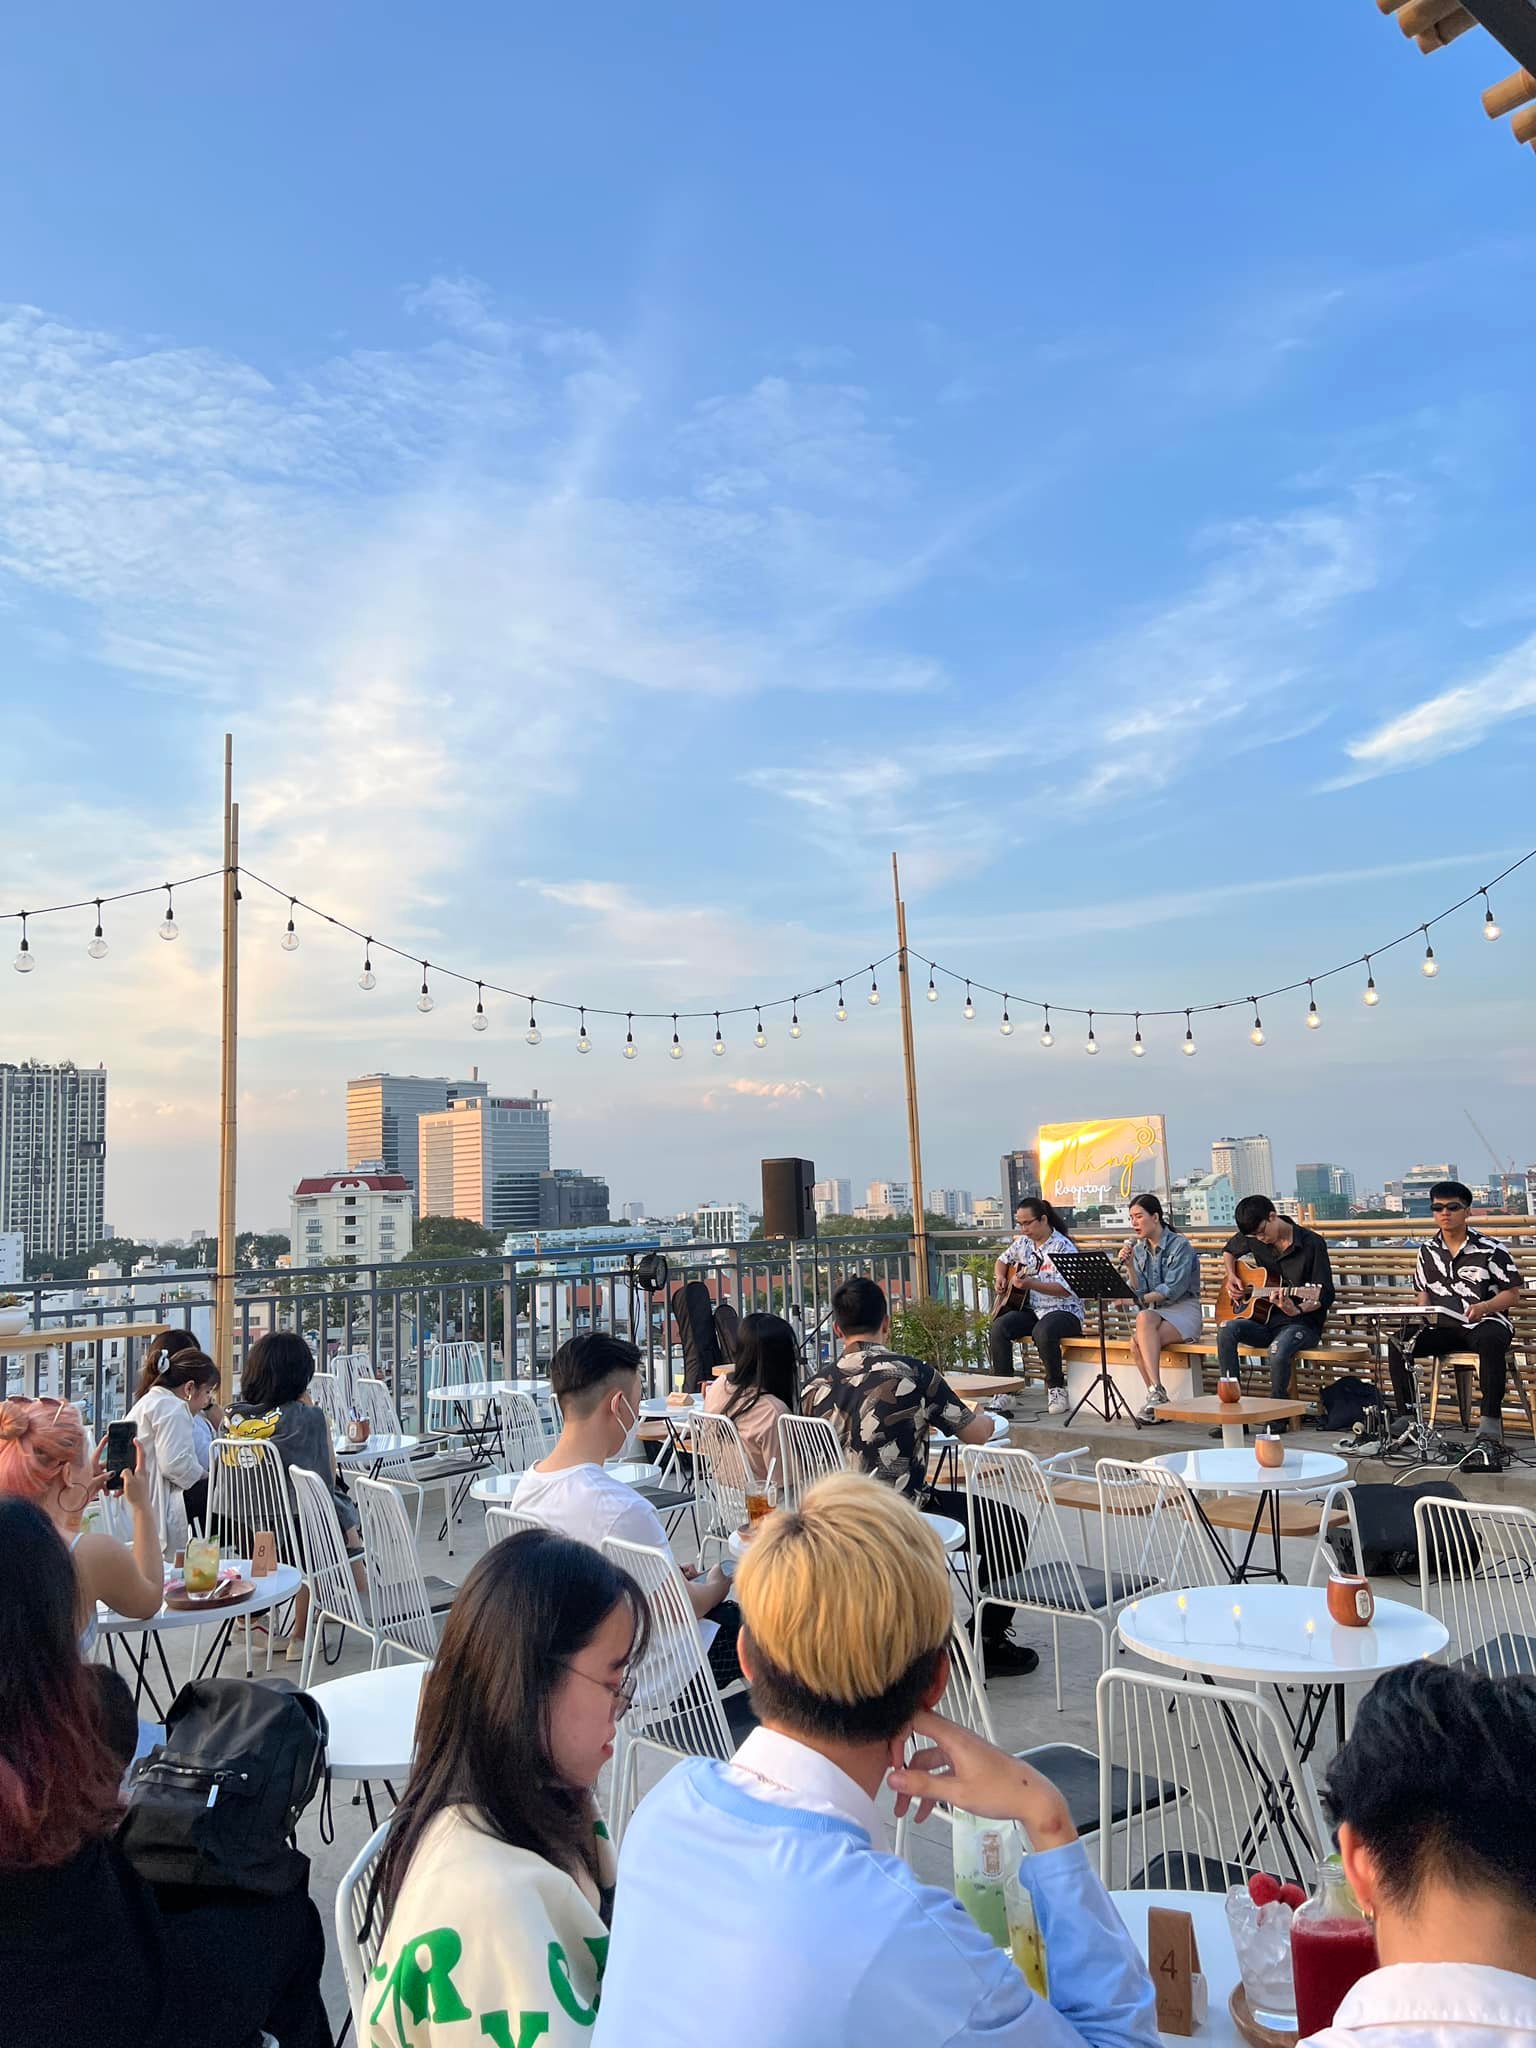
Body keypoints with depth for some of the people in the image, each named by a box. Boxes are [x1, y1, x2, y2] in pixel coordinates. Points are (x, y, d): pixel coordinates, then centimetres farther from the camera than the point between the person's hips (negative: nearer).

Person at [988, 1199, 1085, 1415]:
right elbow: (1003, 1261, 30)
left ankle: (1056, 1387, -16)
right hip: (1031, 1309, 6)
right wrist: (999, 1278, 8)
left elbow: (1065, 1290, -19)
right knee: (998, 1328, -21)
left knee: (1043, 1331, -38)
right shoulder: (1023, 1243, 11)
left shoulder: (1062, 1247, -11)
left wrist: (1030, 1284, -28)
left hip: (1064, 1310, -6)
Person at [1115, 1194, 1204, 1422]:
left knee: (1140, 1333, -34)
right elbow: (1138, 1292, 4)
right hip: (1154, 1313, 5)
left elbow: (1173, 1290, -15)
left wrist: (1142, 1299, -19)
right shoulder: (1138, 1249, 11)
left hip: (1183, 1311, -5)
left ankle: (1156, 1393, -32)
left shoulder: (1180, 1245, -7)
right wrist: (1129, 1266, -9)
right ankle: (1158, 1397, -27)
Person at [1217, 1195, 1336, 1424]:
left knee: (1278, 1350, -37)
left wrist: (1297, 1310, -29)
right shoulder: (1252, 1238, 5)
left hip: (1301, 1322, -5)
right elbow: (1229, 1250, 28)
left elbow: (1325, 1296, -11)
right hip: (1264, 1321, 5)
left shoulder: (1311, 1244, -10)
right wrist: (1231, 1277, 9)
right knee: (1227, 1330, -26)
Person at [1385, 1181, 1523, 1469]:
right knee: (1399, 1344, -20)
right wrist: (1421, 1314, -2)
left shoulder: (1491, 1249, -4)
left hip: (1487, 1321, -4)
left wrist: (1484, 1307, -21)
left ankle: (1490, 1423, -39)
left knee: (1491, 1342, -40)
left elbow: (1512, 1293, -3)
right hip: (1444, 1326, 4)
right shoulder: (1427, 1251, 10)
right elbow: (1424, 1291, 20)